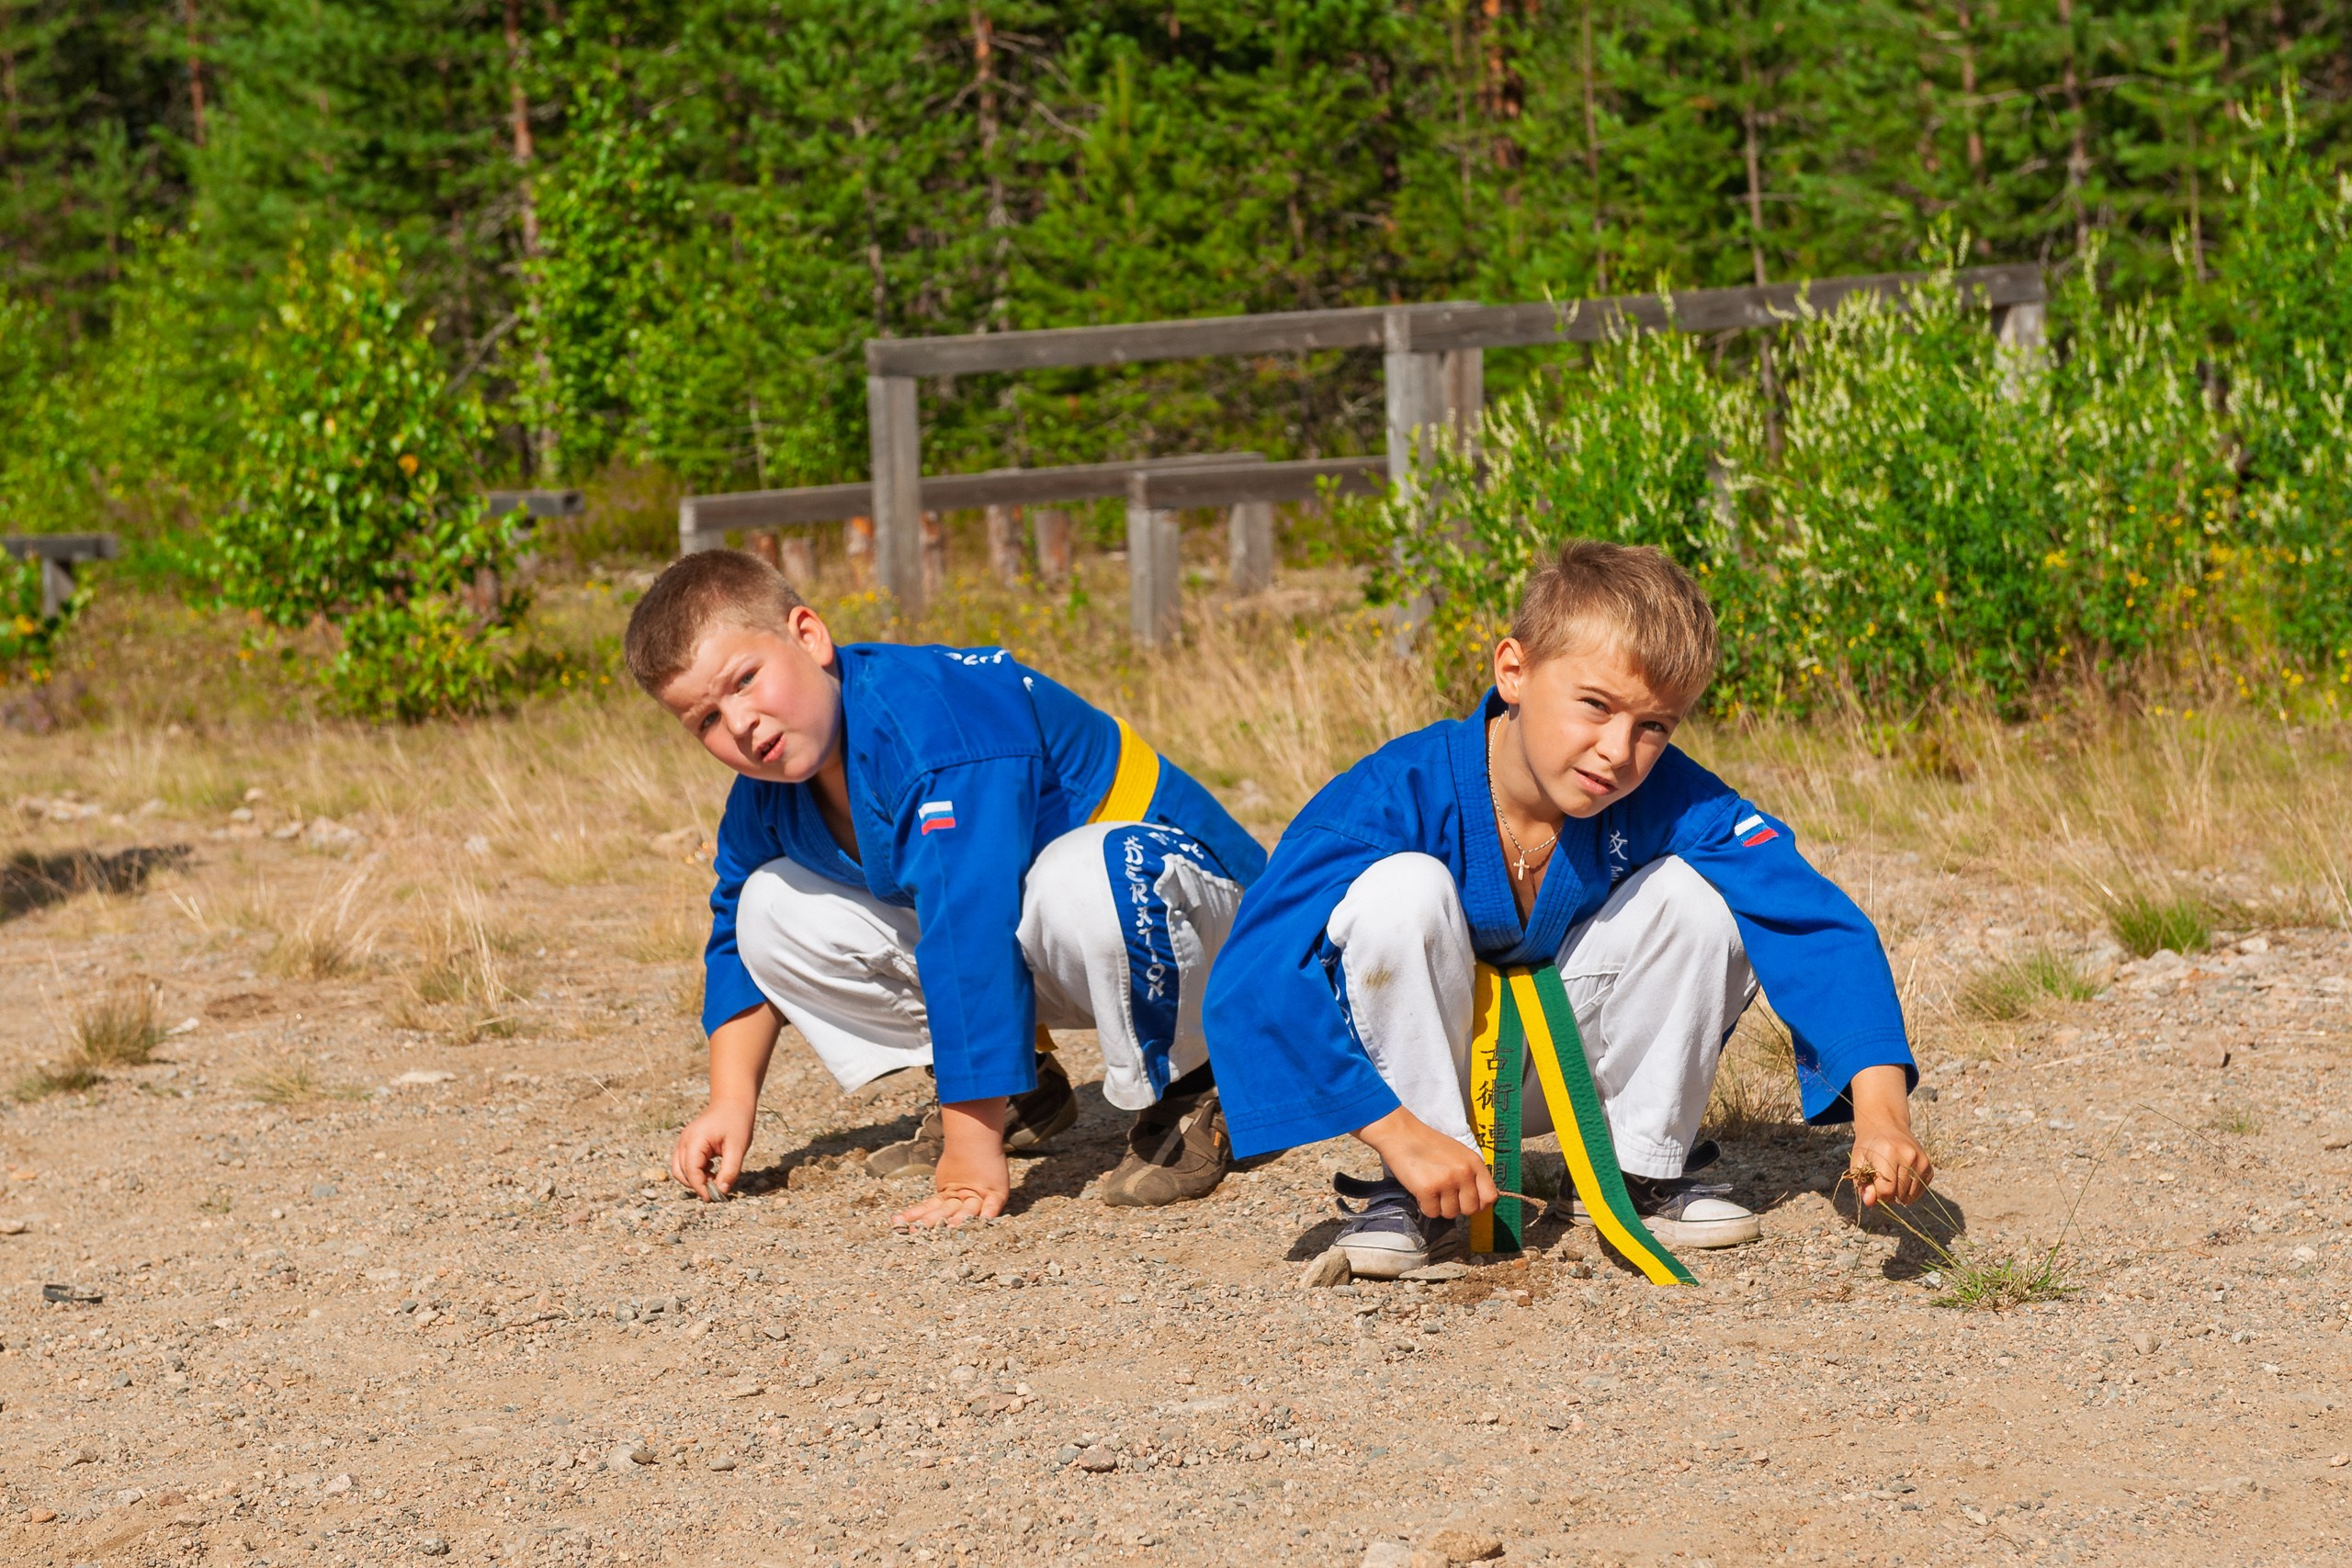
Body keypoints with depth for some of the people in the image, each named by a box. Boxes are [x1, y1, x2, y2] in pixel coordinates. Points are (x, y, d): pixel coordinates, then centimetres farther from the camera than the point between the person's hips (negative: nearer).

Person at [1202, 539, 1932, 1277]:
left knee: (1692, 889, -20)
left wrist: (1881, 1110, -44)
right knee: (1404, 888, -32)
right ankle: (1413, 1194, -15)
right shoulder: (1401, 794, -30)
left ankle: (1644, 1170, -1)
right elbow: (1251, 987, -35)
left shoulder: (1669, 802, -22)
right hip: (1401, 1066, -2)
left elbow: (1822, 929, -28)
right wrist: (1403, 1137, -39)